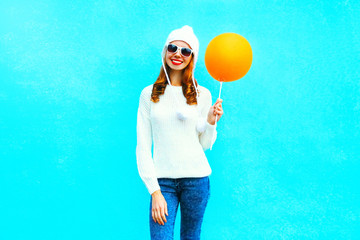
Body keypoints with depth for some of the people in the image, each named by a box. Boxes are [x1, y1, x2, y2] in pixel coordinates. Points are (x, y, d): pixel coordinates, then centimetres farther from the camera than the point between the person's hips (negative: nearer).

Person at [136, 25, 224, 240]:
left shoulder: (202, 95, 4)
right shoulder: (149, 94, 3)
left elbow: (205, 144, 8)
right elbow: (143, 147, 0)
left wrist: (211, 122, -11)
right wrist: (154, 191, -7)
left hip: (196, 178, 1)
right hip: (162, 180, -1)